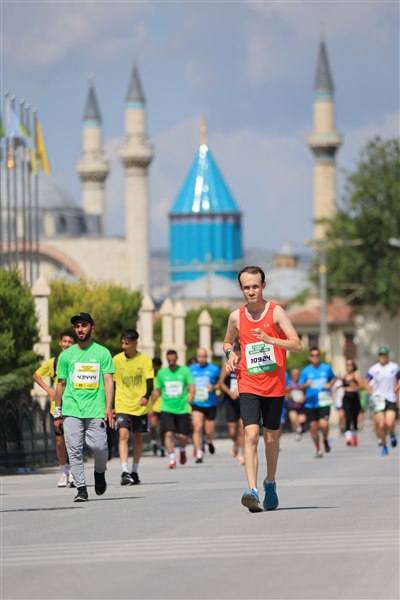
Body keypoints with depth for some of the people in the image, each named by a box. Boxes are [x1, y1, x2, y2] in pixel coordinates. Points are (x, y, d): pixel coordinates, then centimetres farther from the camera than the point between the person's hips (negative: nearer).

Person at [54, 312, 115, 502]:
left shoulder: (102, 353, 6)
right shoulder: (66, 355, 10)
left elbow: (108, 381, 1)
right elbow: (61, 384, 14)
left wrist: (108, 407, -11)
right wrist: (57, 413, 12)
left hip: (95, 411, -2)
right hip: (71, 410, 2)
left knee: (99, 447, -9)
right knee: (74, 450, -6)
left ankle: (100, 472, 22)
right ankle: (81, 488, 0)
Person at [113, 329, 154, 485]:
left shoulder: (144, 360, -4)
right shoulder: (116, 360, 2)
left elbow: (149, 381, -11)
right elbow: (112, 383, 11)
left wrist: (146, 397, -30)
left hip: (140, 406, 0)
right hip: (122, 406, 0)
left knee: (138, 438, 9)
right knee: (123, 434, -17)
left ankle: (134, 472, 23)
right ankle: (124, 472, -22)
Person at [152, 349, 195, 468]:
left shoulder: (185, 371, 2)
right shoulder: (162, 373, 8)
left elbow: (191, 386, -6)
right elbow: (157, 391, 17)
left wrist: (191, 395, -28)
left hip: (182, 409, -1)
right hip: (167, 409, 1)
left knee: (182, 436, -1)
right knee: (168, 433, -15)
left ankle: (182, 450, 31)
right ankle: (171, 458, -12)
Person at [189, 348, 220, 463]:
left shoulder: (214, 369, 0)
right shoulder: (191, 369, 5)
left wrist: (214, 387, -14)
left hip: (210, 404, 0)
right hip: (196, 403, 0)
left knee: (209, 431, 5)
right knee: (197, 428, -16)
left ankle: (210, 441, 42)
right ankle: (199, 454, -11)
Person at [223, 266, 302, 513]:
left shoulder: (275, 312, -4)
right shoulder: (236, 316, 5)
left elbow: (297, 345, -10)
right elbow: (228, 342, 24)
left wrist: (270, 340, -25)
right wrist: (230, 353, 1)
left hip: (274, 386, -1)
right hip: (248, 386, 1)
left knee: (271, 438, 11)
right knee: (251, 435, -16)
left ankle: (270, 483, 35)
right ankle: (252, 491, -25)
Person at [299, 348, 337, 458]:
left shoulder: (326, 368, 2)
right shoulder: (306, 371, 1)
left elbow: (333, 378, 20)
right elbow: (300, 387, 3)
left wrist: (330, 384, -1)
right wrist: (306, 385, -18)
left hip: (324, 402, -1)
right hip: (311, 403, 1)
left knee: (323, 424, -19)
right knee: (313, 427, 4)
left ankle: (325, 440, 12)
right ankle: (318, 449, 22)